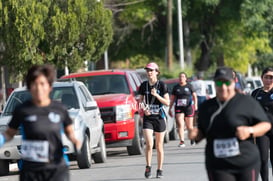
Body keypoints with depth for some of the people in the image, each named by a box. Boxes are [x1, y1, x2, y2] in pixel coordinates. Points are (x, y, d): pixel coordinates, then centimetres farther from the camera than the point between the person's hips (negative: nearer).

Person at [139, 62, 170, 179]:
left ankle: (159, 170, 14)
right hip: (147, 118, 1)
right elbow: (141, 100, 15)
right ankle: (148, 167, -1)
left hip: (159, 117, -1)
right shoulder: (144, 85, 5)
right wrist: (143, 109, -5)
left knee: (159, 146, 5)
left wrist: (156, 95, -18)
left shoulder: (162, 85, -3)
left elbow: (167, 102, -5)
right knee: (149, 144, -15)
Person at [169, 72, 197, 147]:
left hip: (188, 108, -1)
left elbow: (194, 96, 2)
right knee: (180, 125, -14)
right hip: (179, 108, 1)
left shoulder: (189, 86, 2)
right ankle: (182, 141, -17)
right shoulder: (176, 87, 9)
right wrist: (170, 108, 11)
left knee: (189, 126, 6)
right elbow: (172, 98, 14)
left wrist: (195, 104, -13)